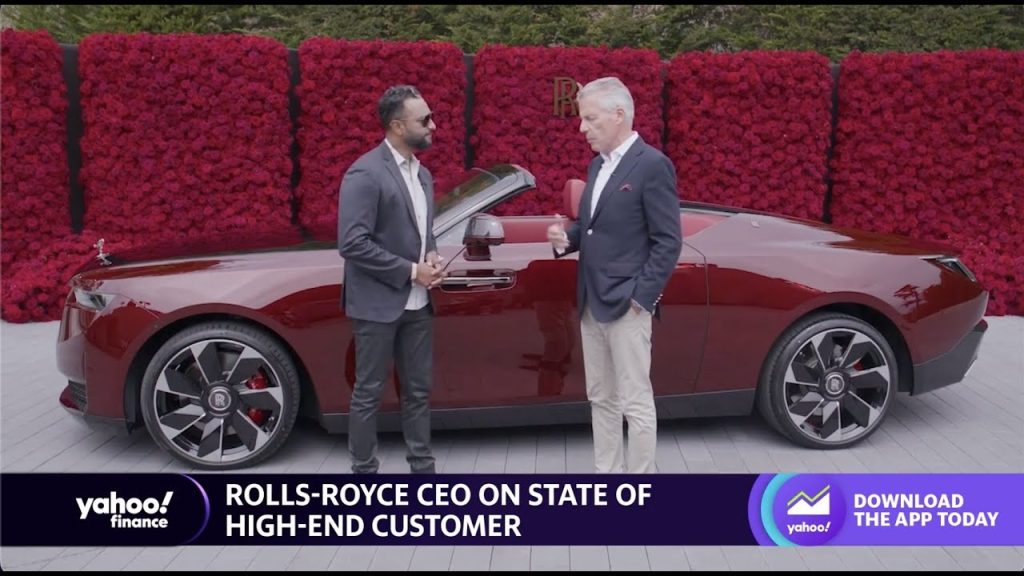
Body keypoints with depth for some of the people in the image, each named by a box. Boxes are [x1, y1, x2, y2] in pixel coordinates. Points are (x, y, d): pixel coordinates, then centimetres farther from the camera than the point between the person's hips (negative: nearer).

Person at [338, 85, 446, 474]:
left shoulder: (422, 174, 11)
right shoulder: (365, 173, -15)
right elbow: (352, 243, -20)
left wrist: (431, 257, -1)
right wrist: (410, 271, -17)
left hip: (417, 303, 8)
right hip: (378, 303, -8)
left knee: (418, 390, 14)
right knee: (369, 393, 5)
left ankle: (422, 467, 25)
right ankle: (364, 469, 18)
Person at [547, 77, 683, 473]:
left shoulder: (652, 165, -12)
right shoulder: (597, 165, 14)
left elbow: (668, 241, -14)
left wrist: (641, 297, -16)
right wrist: (567, 238, 1)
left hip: (626, 305, -8)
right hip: (592, 304, 8)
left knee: (635, 402, 0)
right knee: (601, 399, 15)